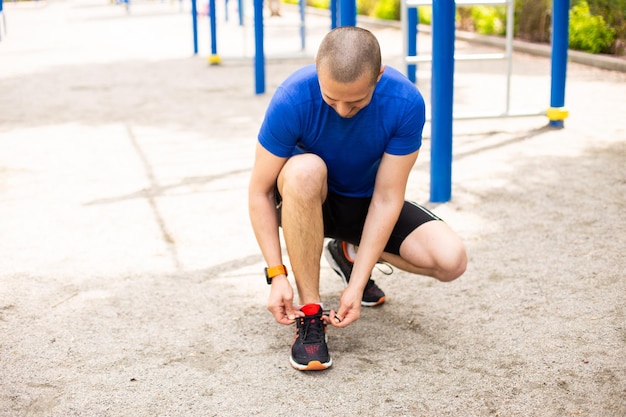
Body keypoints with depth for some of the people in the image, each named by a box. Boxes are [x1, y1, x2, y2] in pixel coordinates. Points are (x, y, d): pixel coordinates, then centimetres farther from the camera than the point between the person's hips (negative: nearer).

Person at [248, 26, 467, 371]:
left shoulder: (406, 103, -26)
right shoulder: (292, 99, -29)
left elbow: (386, 198, -22)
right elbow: (260, 191, -20)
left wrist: (356, 285, -26)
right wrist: (277, 275, -25)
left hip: (366, 203, 2)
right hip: (308, 200, -1)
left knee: (450, 260, -21)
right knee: (305, 170, -39)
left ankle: (350, 253, 8)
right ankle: (309, 313, -25)